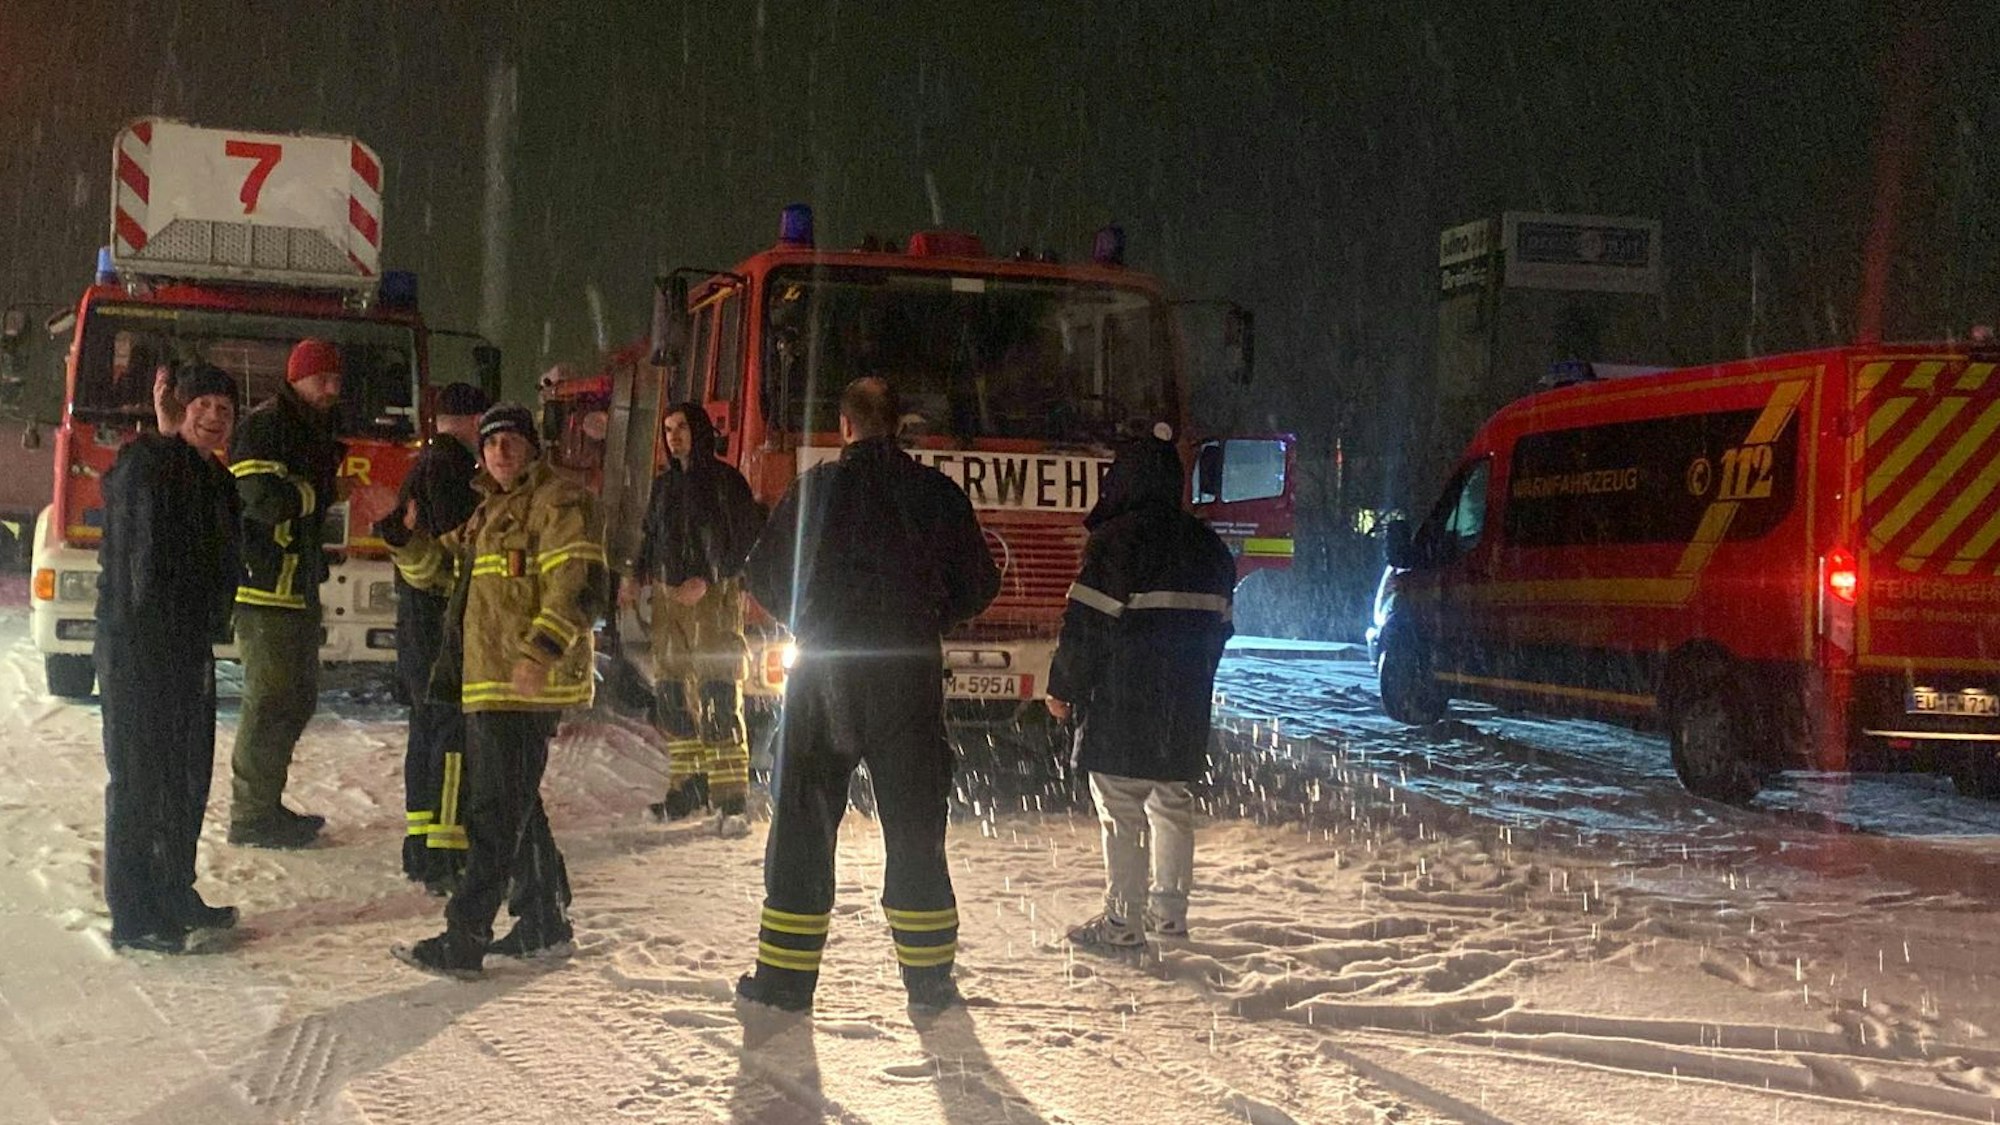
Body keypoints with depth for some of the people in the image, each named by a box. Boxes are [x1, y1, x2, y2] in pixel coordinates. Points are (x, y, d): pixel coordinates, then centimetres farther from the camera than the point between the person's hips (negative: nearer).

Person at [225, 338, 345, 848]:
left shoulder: (314, 430, 19)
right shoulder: (265, 424, -11)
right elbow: (263, 498, -22)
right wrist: (315, 492, -7)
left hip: (299, 586, 10)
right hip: (264, 585, -10)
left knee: (298, 697, 14)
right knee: (271, 700, -7)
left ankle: (265, 805, 23)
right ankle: (250, 816, 0)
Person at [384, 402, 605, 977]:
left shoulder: (560, 503, -8)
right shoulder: (490, 511, 22)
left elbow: (579, 585, -18)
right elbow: (437, 568, 26)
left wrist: (542, 649, -29)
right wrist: (406, 539, 5)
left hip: (529, 684, -10)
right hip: (489, 681, 10)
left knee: (497, 809, -9)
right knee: (514, 804, 16)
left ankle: (464, 938, -8)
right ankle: (544, 923, 26)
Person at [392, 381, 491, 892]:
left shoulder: (421, 465, 18)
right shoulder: (452, 467, -14)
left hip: (416, 607, 11)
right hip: (444, 612, -11)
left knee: (428, 725, 15)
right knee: (453, 728, -10)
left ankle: (421, 846, 21)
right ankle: (443, 852, -13)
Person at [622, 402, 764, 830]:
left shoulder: (725, 481, -2)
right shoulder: (664, 484, 17)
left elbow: (748, 539, -6)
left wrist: (707, 580, -14)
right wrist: (637, 577, 6)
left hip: (714, 598, -6)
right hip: (668, 596, 6)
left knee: (719, 698, -11)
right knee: (671, 696, 5)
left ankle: (730, 799, -12)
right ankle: (687, 787, 15)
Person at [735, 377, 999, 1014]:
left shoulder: (815, 488, -1)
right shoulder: (936, 493, 1)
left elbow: (763, 574, 3)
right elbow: (979, 585, 5)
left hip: (822, 671, -1)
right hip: (909, 673, 1)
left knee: (802, 820, 6)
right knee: (914, 824, 8)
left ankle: (786, 977, 6)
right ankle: (929, 978, 11)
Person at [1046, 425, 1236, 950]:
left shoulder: (1115, 539, -12)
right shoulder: (1207, 546, 11)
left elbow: (1086, 621, -14)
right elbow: (1218, 623, 15)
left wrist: (1064, 688, -6)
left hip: (1120, 704, -7)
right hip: (1185, 708, 7)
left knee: (1120, 810, -3)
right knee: (1173, 805, 15)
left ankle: (1122, 921, -1)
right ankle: (1169, 912, 21)